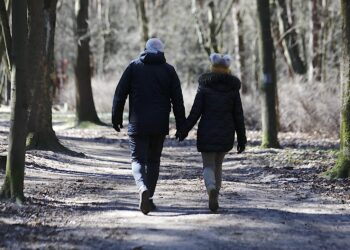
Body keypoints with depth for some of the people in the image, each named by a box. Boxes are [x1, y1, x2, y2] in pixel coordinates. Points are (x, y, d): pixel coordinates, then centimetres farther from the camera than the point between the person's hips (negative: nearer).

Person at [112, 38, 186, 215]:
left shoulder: (134, 66, 3)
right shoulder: (168, 70, 5)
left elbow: (120, 93, 0)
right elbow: (177, 100, 2)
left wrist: (116, 117, 7)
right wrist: (181, 125, 7)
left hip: (137, 125, -1)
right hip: (159, 125, 1)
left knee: (138, 159, 1)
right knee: (153, 161, 14)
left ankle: (143, 188, -27)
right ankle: (148, 199, 14)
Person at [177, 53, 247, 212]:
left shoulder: (204, 86, -5)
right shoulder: (233, 88, 1)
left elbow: (195, 112, -7)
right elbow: (238, 116, 1)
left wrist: (184, 131, 1)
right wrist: (241, 139, 7)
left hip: (207, 133, -2)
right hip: (226, 133, 2)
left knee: (208, 166, 5)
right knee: (218, 164, 20)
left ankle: (212, 188, -25)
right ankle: (214, 199, 19)